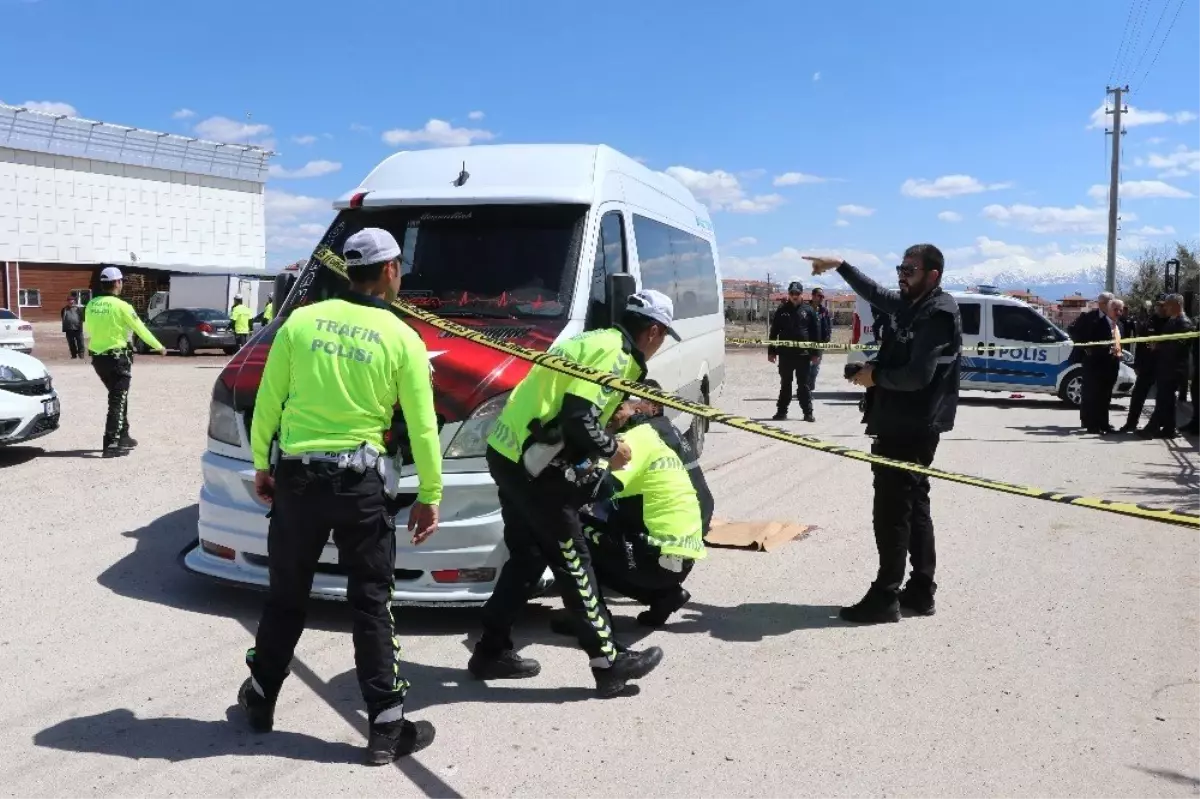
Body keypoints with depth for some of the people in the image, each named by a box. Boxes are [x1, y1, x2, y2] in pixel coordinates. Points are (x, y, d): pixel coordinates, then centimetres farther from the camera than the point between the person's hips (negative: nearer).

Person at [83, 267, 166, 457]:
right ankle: (111, 444, -7)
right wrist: (159, 347, 6)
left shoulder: (91, 305, 3)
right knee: (117, 401, -3)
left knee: (118, 397, 20)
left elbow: (88, 330, 15)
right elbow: (141, 330, -7)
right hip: (117, 358, -7)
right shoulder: (121, 306, -14)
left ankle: (123, 436, 28)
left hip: (98, 358, 7)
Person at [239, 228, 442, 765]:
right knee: (371, 604, 5)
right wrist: (430, 495, 5)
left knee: (286, 596, 19)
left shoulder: (301, 321, 1)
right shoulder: (403, 339, -5)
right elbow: (422, 428, -4)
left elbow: (267, 404, 4)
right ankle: (387, 726, 9)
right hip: (359, 482, -2)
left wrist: (261, 465, 16)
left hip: (296, 475, 3)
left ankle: (260, 699, 34)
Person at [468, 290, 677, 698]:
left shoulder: (598, 340, 16)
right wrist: (611, 449, -8)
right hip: (532, 465, -10)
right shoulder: (616, 353, -14)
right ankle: (609, 663, 9)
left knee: (528, 556, 18)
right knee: (572, 561, -1)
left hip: (509, 452, 10)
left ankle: (492, 651, 26)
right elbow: (578, 418, -24)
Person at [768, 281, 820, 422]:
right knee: (785, 384, 10)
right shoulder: (782, 310, 6)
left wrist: (815, 353, -2)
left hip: (803, 354, -1)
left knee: (803, 384, 3)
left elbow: (815, 332, 3)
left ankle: (808, 412, 6)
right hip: (785, 353, 2)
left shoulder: (808, 310, 3)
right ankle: (781, 411, 16)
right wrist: (771, 351, 3)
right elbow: (774, 332, 7)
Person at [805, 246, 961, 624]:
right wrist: (840, 266, 26)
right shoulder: (910, 304, 11)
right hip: (904, 424, 10)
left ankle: (885, 598, 1)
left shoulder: (939, 313, -17)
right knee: (913, 507, 14)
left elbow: (917, 376, -25)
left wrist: (874, 375, -11)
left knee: (892, 511, -5)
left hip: (910, 427, -10)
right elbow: (875, 294, 31)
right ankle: (921, 591, 23)